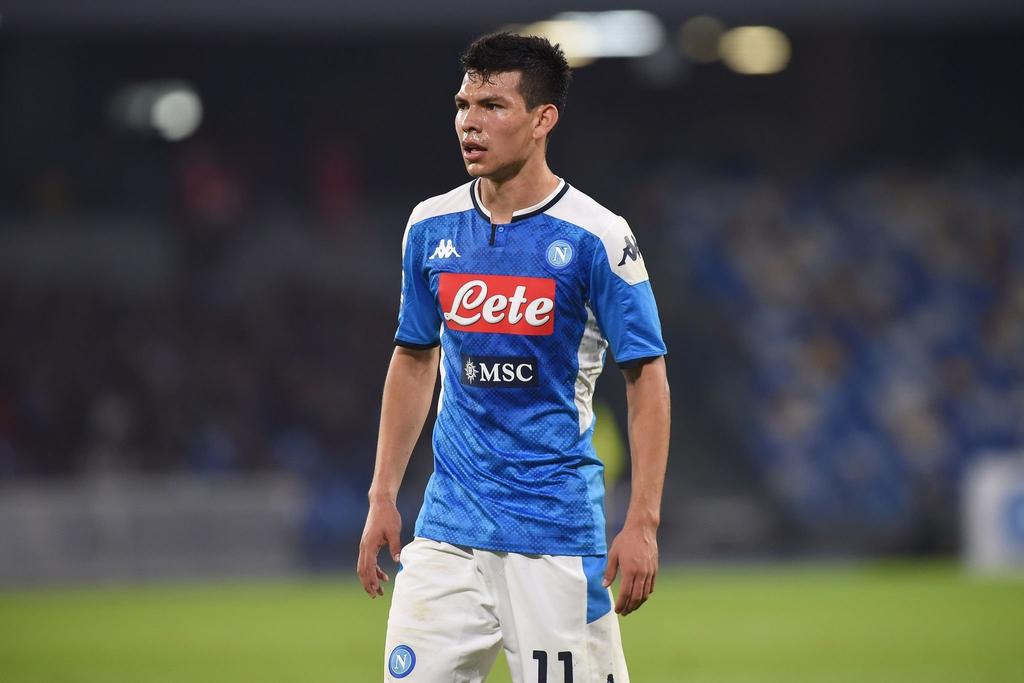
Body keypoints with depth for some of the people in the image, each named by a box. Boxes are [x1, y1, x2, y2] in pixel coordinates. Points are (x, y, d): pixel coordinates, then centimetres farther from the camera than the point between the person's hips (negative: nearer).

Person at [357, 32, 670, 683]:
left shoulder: (596, 236, -9)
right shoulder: (432, 227, 6)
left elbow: (648, 378, -7)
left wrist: (643, 523, -13)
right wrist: (383, 498, 12)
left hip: (558, 525, -4)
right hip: (449, 522, 4)